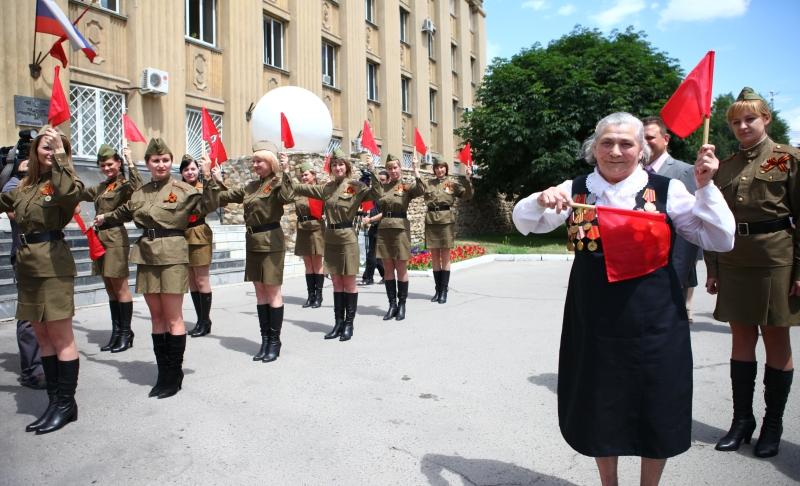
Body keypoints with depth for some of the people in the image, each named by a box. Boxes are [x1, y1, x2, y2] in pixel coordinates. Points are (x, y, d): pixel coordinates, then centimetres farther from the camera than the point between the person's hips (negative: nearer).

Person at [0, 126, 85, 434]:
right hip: (27, 264, 8)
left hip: (53, 264, -8)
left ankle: (66, 404, 8)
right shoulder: (25, 185, 16)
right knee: (42, 336, 12)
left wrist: (60, 157, -22)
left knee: (60, 336, -1)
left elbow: (70, 193, -28)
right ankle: (55, 401, 22)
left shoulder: (63, 180, -5)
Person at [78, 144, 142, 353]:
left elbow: (138, 187, -28)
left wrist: (130, 163, -24)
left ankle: (126, 334, 6)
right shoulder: (101, 187, 17)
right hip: (100, 237, 8)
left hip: (116, 238, -8)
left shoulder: (124, 185, -6)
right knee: (110, 288, 11)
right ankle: (116, 333, 18)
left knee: (120, 287, -2)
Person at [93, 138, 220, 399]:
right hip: (147, 256, 6)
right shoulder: (139, 193, 15)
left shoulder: (182, 189, -2)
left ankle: (175, 376, 9)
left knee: (173, 317, -1)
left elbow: (205, 206, -11)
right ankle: (163, 373, 18)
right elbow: (125, 212, 33)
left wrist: (211, 182, -22)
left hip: (172, 255, -6)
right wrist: (105, 218, 45)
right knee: (156, 316, 10)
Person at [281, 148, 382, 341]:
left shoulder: (356, 186, -5)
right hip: (330, 238, 5)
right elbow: (297, 188, 12)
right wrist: (286, 170, 3)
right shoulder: (326, 188, 9)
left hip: (347, 238, -5)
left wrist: (371, 171, -26)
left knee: (349, 283, 2)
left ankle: (349, 324, 11)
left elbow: (378, 194, -20)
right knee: (336, 283, 10)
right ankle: (338, 322, 18)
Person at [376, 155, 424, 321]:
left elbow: (421, 190, -18)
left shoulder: (407, 186, 0)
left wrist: (415, 169, -21)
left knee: (401, 269, 1)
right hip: (384, 229, 4)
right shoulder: (382, 187, 13)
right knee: (388, 269, 6)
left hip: (400, 229, -4)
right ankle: (392, 304, 15)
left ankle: (402, 305, 11)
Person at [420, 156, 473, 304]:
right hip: (431, 221, 2)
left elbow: (467, 195, -2)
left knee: (445, 258, 0)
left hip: (446, 221, -2)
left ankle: (444, 291, 5)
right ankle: (437, 290, 14)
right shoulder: (427, 183, 11)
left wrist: (468, 179, -15)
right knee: (434, 257, 6)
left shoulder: (453, 184, 5)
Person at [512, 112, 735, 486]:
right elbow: (523, 223, 1)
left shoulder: (666, 190, -4)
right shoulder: (576, 190, 1)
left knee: (655, 412, 13)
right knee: (600, 411, 16)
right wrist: (542, 200, -19)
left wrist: (705, 187, -17)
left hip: (653, 324, -1)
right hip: (593, 323, 2)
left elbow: (720, 241, -4)